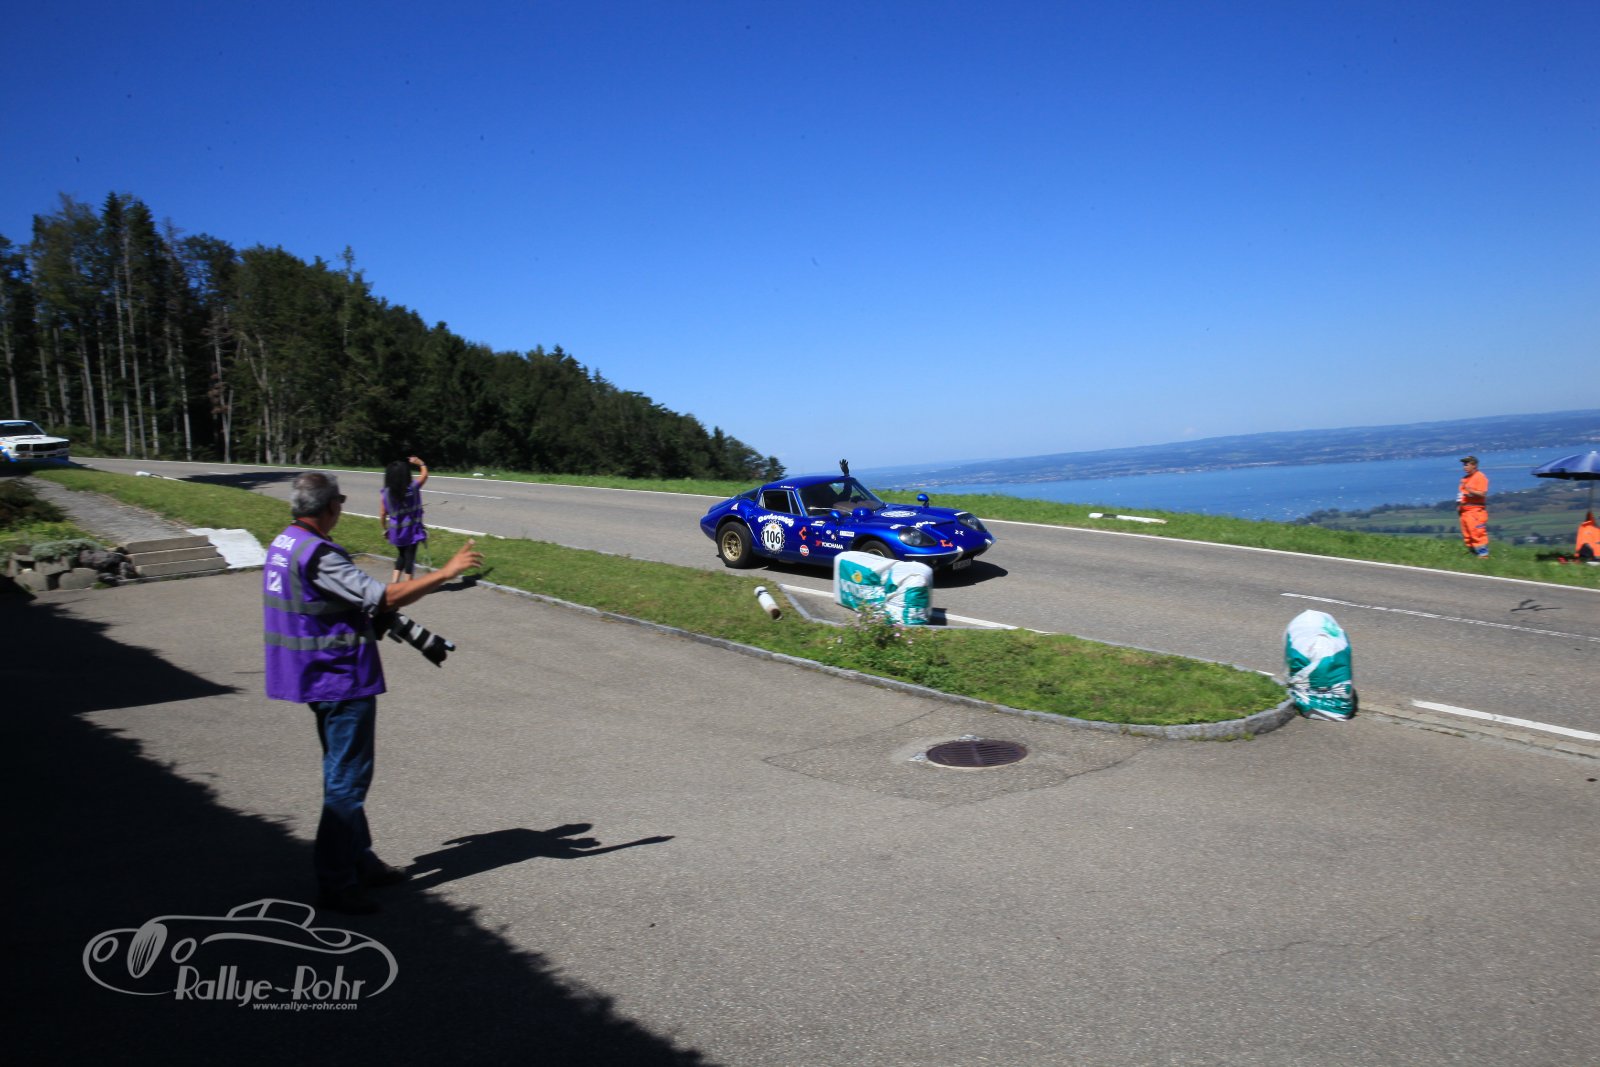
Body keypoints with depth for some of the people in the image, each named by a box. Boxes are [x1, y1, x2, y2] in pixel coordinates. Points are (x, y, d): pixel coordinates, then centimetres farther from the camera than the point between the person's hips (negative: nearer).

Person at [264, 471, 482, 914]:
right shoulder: (317, 555, -24)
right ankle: (335, 883, 5)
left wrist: (376, 610, 14)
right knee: (347, 782, -2)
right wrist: (446, 572, -22)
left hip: (321, 678, 10)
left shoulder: (284, 544, 8)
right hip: (342, 680, -10)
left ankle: (360, 861, 32)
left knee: (342, 777, 20)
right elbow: (384, 598, -28)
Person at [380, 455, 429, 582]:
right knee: (410, 556, 7)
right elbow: (425, 474, 5)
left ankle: (394, 581, 16)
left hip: (396, 531, 3)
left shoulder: (384, 493, -8)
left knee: (401, 555, 22)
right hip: (411, 530, -3)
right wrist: (420, 463, 21)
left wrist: (385, 529, 13)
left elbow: (382, 514, -2)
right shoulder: (412, 488, -12)